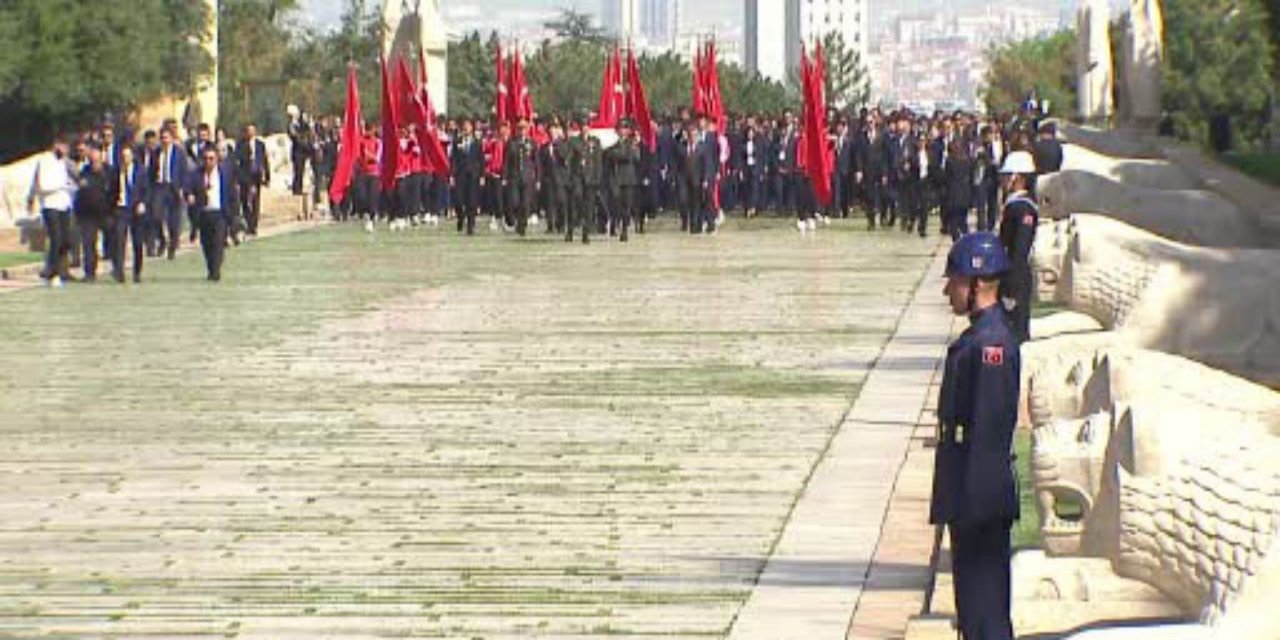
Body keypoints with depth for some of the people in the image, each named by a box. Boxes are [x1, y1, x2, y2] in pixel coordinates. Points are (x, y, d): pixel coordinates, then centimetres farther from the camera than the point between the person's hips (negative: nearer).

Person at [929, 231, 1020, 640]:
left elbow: (989, 429, -22)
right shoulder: (977, 337, 13)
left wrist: (973, 505, -22)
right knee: (974, 603, 15)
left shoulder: (991, 344, -18)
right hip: (970, 498, 10)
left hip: (981, 498, -10)